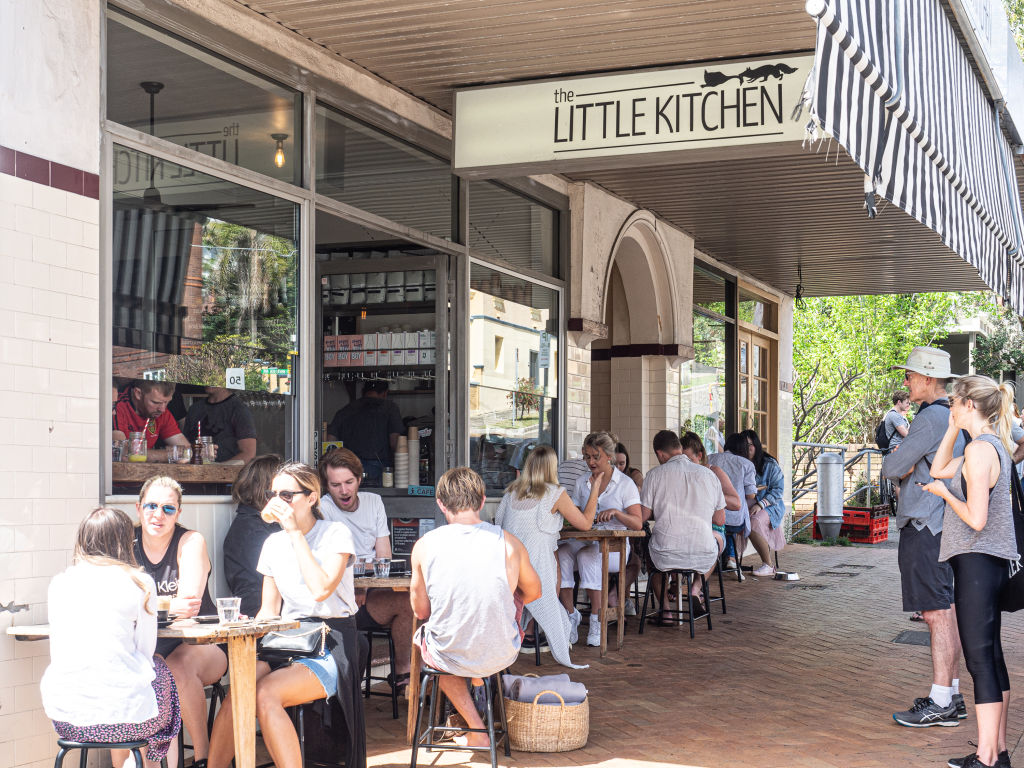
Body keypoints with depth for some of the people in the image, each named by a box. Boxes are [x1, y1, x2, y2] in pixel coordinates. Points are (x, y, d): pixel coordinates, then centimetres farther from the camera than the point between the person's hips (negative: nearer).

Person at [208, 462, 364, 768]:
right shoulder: (273, 544, 13)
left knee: (265, 693, -31)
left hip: (331, 646, -5)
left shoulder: (336, 534, -3)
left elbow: (321, 589, -20)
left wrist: (296, 533, -16)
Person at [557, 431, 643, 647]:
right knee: (561, 553, -30)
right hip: (584, 541, 4)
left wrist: (616, 512, -24)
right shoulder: (582, 482, 15)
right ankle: (570, 616, -24)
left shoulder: (625, 484, 2)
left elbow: (638, 524, -6)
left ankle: (597, 621, -29)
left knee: (588, 555, -36)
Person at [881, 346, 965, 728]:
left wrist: (892, 462, 7)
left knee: (937, 615, -8)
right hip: (941, 524, 10)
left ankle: (941, 704, -6)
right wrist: (907, 470, 5)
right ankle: (951, 695, 19)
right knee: (946, 613, 13)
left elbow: (892, 468, -13)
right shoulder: (953, 417, 16)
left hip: (925, 526, -10)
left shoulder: (931, 418, -16)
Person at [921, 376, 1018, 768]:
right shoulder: (996, 445, 13)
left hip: (976, 560, -10)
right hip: (992, 560, 10)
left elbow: (975, 518, -23)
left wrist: (944, 493, -7)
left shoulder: (979, 449, -18)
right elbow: (938, 470, 22)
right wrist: (953, 427, 15)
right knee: (990, 655, 14)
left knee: (979, 657, -6)